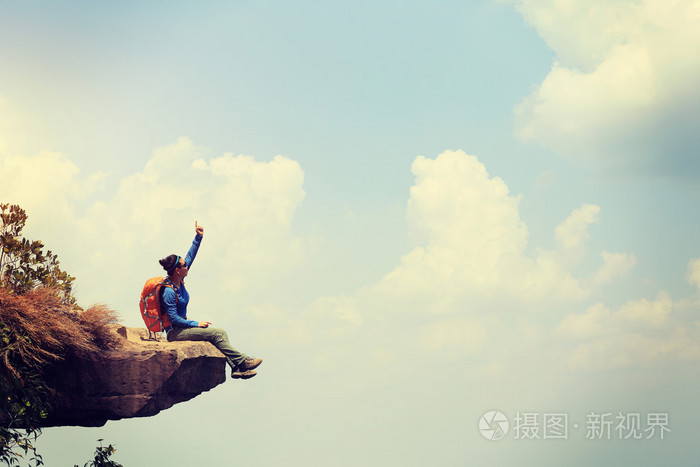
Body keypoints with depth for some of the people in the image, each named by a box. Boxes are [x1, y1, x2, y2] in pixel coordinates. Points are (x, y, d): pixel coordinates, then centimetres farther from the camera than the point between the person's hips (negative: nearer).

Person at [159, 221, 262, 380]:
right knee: (216, 334, -19)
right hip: (174, 332, -9)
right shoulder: (169, 291, -22)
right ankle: (242, 361, -11)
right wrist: (196, 324, -19)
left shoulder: (179, 281, 3)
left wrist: (198, 237, 5)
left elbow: (190, 257, 10)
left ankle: (236, 368, -14)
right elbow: (174, 319, -23)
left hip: (182, 326, 10)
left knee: (221, 333, -6)